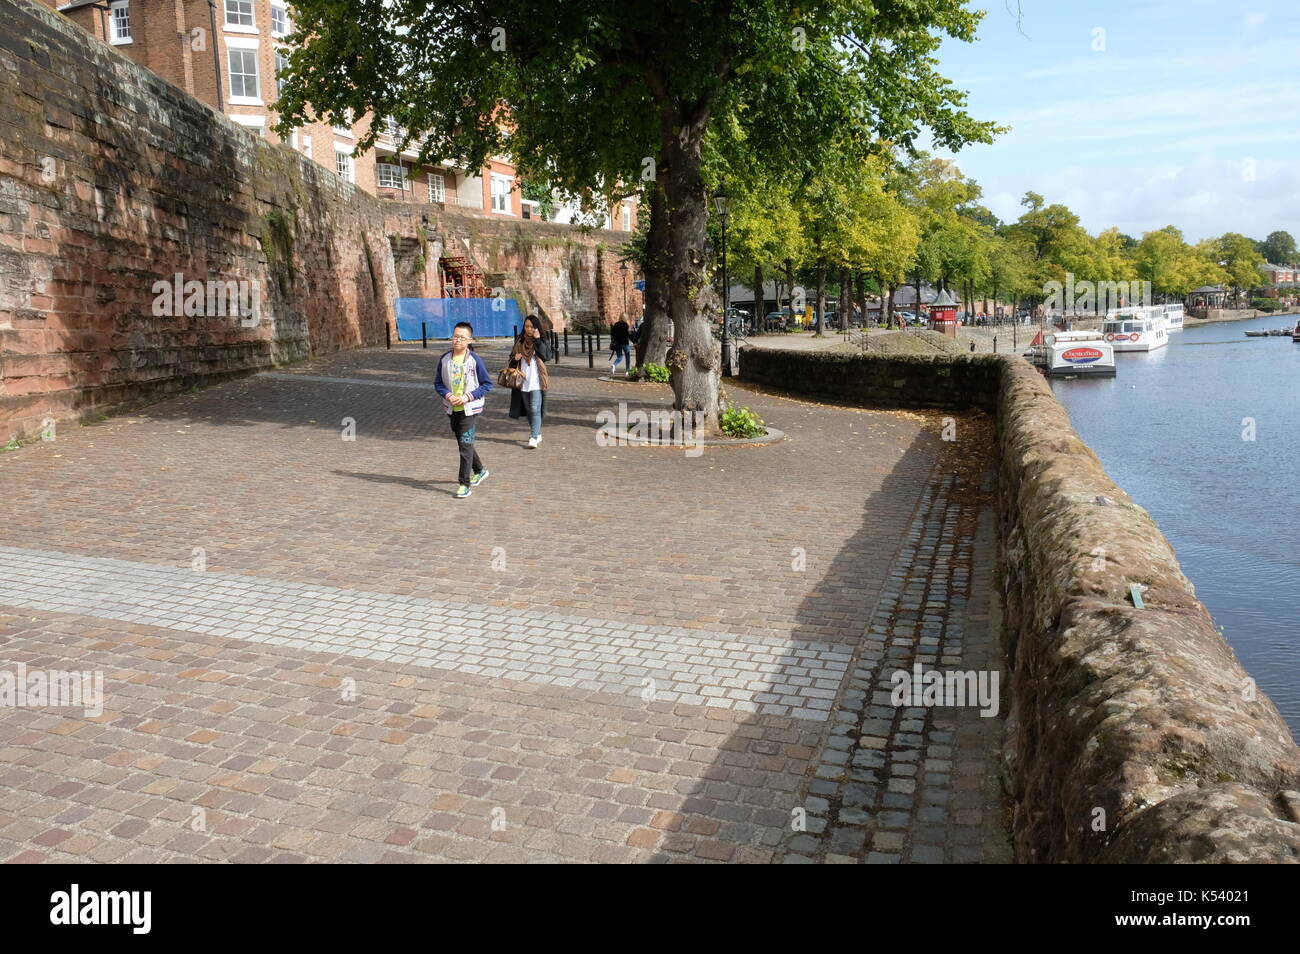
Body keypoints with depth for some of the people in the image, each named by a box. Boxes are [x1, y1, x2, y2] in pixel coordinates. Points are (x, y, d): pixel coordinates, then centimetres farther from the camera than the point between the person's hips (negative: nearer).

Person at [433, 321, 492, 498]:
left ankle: (464, 484, -5)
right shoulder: (444, 359, -1)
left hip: (470, 410, -5)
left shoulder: (475, 360, -11)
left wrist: (467, 397, -17)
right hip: (452, 409, 5)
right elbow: (438, 383, 7)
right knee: (463, 443, 17)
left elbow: (487, 385, -7)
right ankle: (480, 471, 38)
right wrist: (448, 396, -12)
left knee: (465, 445, -10)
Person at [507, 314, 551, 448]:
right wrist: (515, 358, -6)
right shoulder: (519, 341, 9)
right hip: (523, 382, 5)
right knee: (529, 410, 13)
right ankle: (537, 434, 27)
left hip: (536, 383, -5)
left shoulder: (541, 341, -1)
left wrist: (538, 340, -19)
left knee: (535, 409, -12)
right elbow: (512, 358, 18)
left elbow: (547, 356, -16)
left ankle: (533, 438, -15)